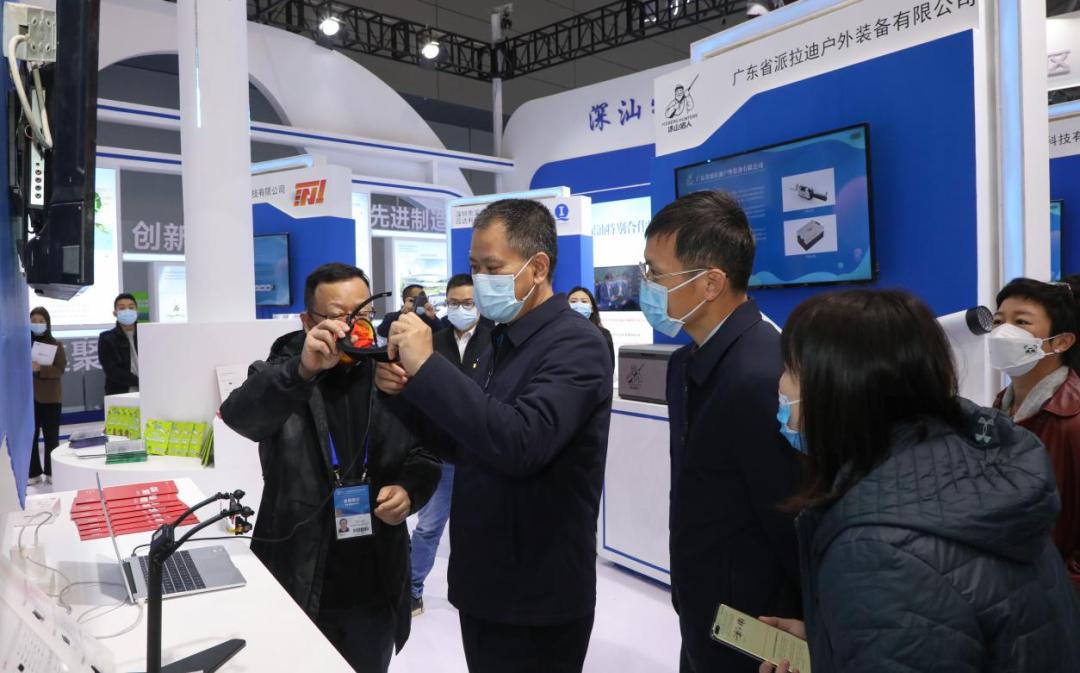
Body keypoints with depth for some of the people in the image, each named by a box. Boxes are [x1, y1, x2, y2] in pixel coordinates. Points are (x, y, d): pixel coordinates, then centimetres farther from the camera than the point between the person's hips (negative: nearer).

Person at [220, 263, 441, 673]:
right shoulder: (280, 374, -6)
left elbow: (424, 455, 7)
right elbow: (239, 416, -26)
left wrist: (409, 489, -14)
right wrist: (303, 368, -42)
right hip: (298, 585, -2)